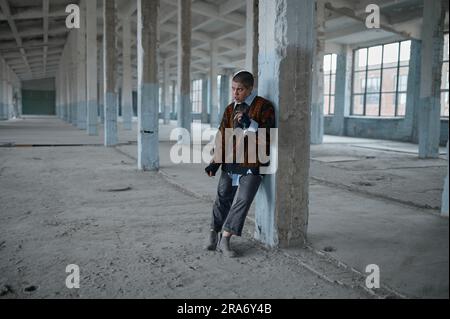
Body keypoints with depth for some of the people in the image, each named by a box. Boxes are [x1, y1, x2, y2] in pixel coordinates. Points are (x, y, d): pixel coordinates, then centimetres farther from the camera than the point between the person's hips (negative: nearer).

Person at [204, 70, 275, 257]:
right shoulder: (230, 109, 10)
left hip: (252, 165, -4)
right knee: (223, 198, 9)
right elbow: (221, 136, 10)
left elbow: (268, 136, -13)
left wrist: (249, 124, -25)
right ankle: (214, 234, 26)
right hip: (230, 163, 4)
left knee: (244, 200, -11)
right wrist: (215, 162, 3)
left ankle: (225, 239, -1)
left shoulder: (264, 107, -6)